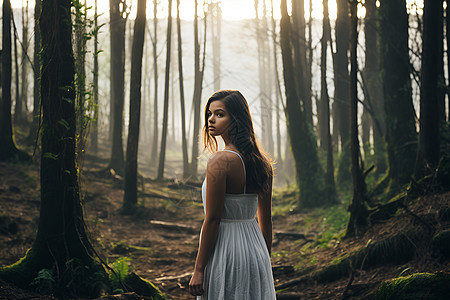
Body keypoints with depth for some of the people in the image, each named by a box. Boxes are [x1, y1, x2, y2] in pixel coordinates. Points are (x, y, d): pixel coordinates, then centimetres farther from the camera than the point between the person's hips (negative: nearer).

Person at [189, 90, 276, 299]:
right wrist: (264, 262, 20)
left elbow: (212, 220, -17)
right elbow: (266, 219, 11)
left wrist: (198, 269, -13)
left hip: (225, 252, -7)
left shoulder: (219, 162, -16)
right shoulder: (262, 162, 6)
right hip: (255, 247, 7)